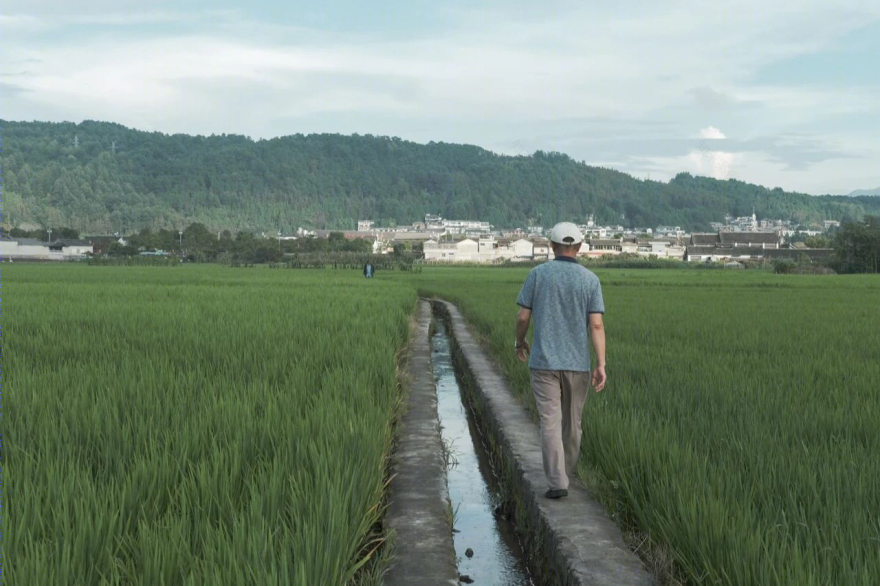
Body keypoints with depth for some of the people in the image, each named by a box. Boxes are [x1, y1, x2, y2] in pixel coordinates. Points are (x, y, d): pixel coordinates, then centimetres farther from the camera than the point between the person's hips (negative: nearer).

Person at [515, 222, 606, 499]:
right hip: (577, 362, 2)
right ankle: (564, 473, 32)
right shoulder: (590, 279, -2)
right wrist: (601, 365, -12)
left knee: (550, 423, -2)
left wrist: (520, 342, 17)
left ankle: (557, 482, -12)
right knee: (572, 421, 17)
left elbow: (523, 316, -2)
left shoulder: (538, 274, -3)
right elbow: (597, 325, -10)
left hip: (544, 361, -1)